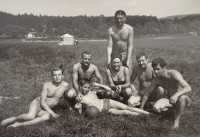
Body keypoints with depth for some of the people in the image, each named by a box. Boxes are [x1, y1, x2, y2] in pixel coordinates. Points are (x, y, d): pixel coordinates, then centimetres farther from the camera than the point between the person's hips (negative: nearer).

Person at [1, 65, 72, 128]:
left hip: (46, 110, 2)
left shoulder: (65, 85, -13)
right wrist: (52, 112, -20)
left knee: (47, 116, -36)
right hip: (37, 103, -2)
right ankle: (14, 119, -4)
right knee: (30, 116, -35)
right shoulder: (47, 85, -14)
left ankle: (19, 124, -28)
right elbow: (42, 102, -13)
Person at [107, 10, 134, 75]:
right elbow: (109, 46, -10)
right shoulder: (111, 30, -8)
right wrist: (108, 61, -21)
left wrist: (128, 60, -16)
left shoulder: (129, 29, -9)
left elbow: (130, 46, -9)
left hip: (126, 55, 0)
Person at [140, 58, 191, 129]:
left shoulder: (174, 74, -26)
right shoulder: (156, 79, -11)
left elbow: (188, 88, -36)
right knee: (156, 108, -24)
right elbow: (147, 93, -1)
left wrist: (176, 95, -53)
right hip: (170, 99, 5)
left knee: (182, 98, -41)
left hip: (182, 99, -4)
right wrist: (141, 108, -1)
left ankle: (177, 120, -17)